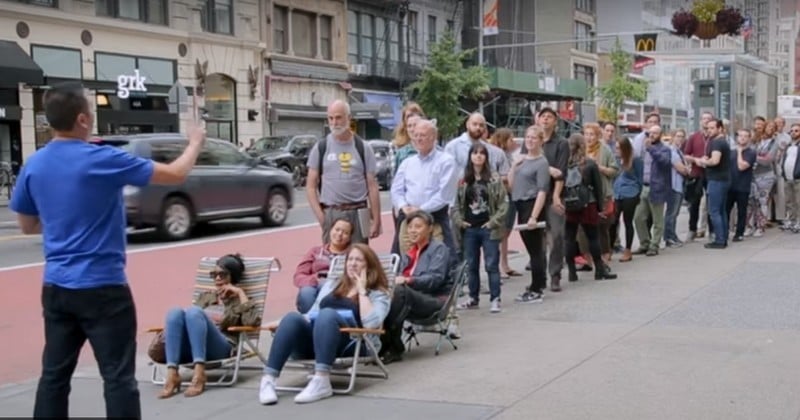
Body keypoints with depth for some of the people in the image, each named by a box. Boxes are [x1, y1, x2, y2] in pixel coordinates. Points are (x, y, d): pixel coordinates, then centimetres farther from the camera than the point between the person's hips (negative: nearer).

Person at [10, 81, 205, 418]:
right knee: (119, 378, -1)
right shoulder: (104, 160, -14)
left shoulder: (33, 166, 3)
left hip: (56, 288, 6)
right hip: (102, 288, -6)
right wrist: (195, 143, 13)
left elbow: (27, 226, 16)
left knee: (54, 375, 12)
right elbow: (176, 174, -5)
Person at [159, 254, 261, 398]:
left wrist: (240, 292, 0)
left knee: (194, 311, -31)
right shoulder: (205, 297, 32)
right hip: (191, 348, 4)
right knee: (175, 312, -26)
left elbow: (253, 321, -4)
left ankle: (199, 374, -44)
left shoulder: (239, 301, 18)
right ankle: (172, 375, -40)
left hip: (221, 348, -4)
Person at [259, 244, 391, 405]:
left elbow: (371, 323, -8)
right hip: (313, 340, 4)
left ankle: (321, 381, -49)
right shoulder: (331, 285, 27)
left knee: (327, 314, -34)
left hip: (351, 343, -4)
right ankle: (268, 380, -39)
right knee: (292, 317, -27)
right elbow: (313, 314, 22)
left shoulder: (378, 294, 12)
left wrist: (362, 291, -2)